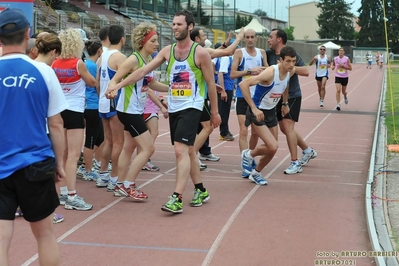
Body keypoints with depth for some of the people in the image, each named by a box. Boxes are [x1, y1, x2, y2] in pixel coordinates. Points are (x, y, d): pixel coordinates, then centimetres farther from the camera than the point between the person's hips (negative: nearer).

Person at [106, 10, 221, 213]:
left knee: (181, 150, -17)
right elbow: (143, 70, -1)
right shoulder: (167, 51, 5)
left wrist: (214, 111, 2)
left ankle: (177, 199, -19)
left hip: (191, 107, -6)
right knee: (188, 150, 14)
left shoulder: (200, 53, -8)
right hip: (173, 107, 6)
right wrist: (118, 85, -10)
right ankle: (201, 191, 28)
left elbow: (211, 83, -1)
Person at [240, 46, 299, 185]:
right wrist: (254, 108, -33)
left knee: (272, 149, 10)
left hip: (271, 111, 7)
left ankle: (256, 173, 33)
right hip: (258, 112, -7)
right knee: (273, 147, -17)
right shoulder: (270, 72, -29)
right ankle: (248, 155, 12)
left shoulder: (291, 72, -7)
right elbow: (243, 84, -33)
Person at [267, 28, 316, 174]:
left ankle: (295, 163, -8)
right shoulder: (269, 54, 1)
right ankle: (308, 151, 33)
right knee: (284, 128, 13)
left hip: (292, 96, -7)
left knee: (288, 126, -15)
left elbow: (305, 71, -20)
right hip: (279, 97, 7)